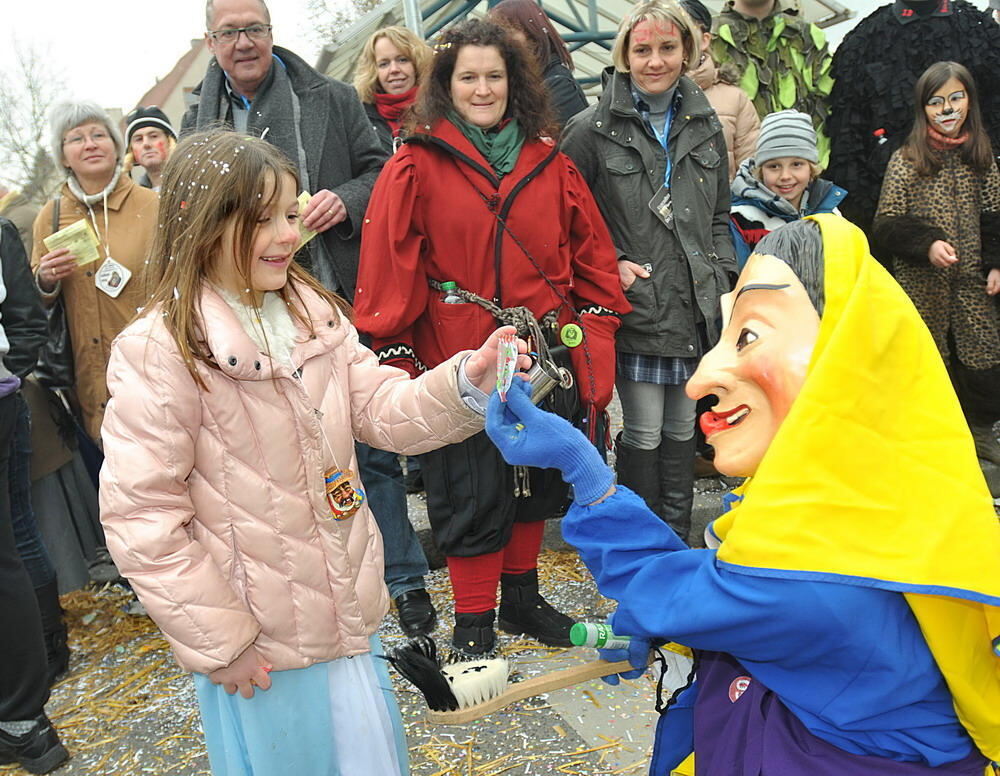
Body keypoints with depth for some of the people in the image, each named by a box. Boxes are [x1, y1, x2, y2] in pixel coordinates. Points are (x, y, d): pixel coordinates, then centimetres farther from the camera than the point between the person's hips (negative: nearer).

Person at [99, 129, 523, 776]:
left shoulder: (315, 316, 1)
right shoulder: (159, 351, -18)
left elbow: (382, 407, -3)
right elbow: (140, 516, -17)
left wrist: (467, 379, -22)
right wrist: (214, 638, -13)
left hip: (349, 610, 6)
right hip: (256, 645, -5)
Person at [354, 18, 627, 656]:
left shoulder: (549, 163, 8)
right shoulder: (416, 167, -5)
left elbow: (592, 253, 10)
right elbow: (389, 272, -7)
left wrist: (596, 337, 4)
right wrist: (398, 360, -11)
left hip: (544, 356, 5)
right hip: (459, 361, -4)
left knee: (536, 482, 17)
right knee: (474, 497, 3)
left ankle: (521, 598, 39)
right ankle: (474, 625, 24)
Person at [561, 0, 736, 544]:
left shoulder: (705, 125, 11)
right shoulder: (592, 129, -5)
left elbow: (720, 219, 18)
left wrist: (723, 278, 6)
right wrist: (609, 265, -11)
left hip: (696, 309, 5)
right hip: (636, 308, -5)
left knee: (682, 428, 14)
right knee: (644, 434, 1)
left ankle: (678, 540, 30)